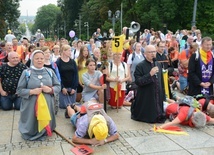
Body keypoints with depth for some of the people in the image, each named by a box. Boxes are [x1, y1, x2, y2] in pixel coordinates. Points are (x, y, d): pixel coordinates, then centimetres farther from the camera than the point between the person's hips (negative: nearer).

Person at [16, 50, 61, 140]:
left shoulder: (50, 72, 5)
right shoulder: (26, 72, -3)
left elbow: (58, 87, 8)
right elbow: (19, 90, -3)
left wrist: (50, 89, -13)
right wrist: (32, 91, -19)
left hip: (47, 105, 2)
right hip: (31, 105, -2)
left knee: (45, 126, 13)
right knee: (31, 130, 5)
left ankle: (44, 133, 38)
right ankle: (31, 134, 31)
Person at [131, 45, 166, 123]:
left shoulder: (158, 64, 8)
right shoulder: (140, 66, -12)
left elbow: (161, 81, 15)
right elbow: (138, 81, -19)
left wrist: (163, 95, 14)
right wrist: (150, 74, -27)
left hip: (157, 97, 5)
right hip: (145, 98, -5)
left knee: (157, 116, 13)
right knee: (146, 117, 8)